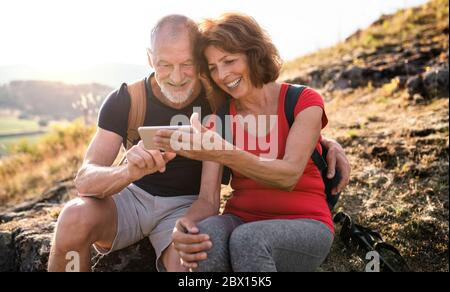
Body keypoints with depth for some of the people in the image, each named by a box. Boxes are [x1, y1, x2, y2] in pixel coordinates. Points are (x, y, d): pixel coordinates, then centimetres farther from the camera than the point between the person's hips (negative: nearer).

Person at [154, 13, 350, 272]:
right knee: (205, 236, -32)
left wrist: (222, 153, -36)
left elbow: (289, 176, -20)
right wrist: (186, 227, -30)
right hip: (241, 222, 2)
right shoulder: (218, 117, 3)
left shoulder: (305, 102, -5)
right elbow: (209, 197, -7)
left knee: (248, 240, -35)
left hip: (304, 226, -2)